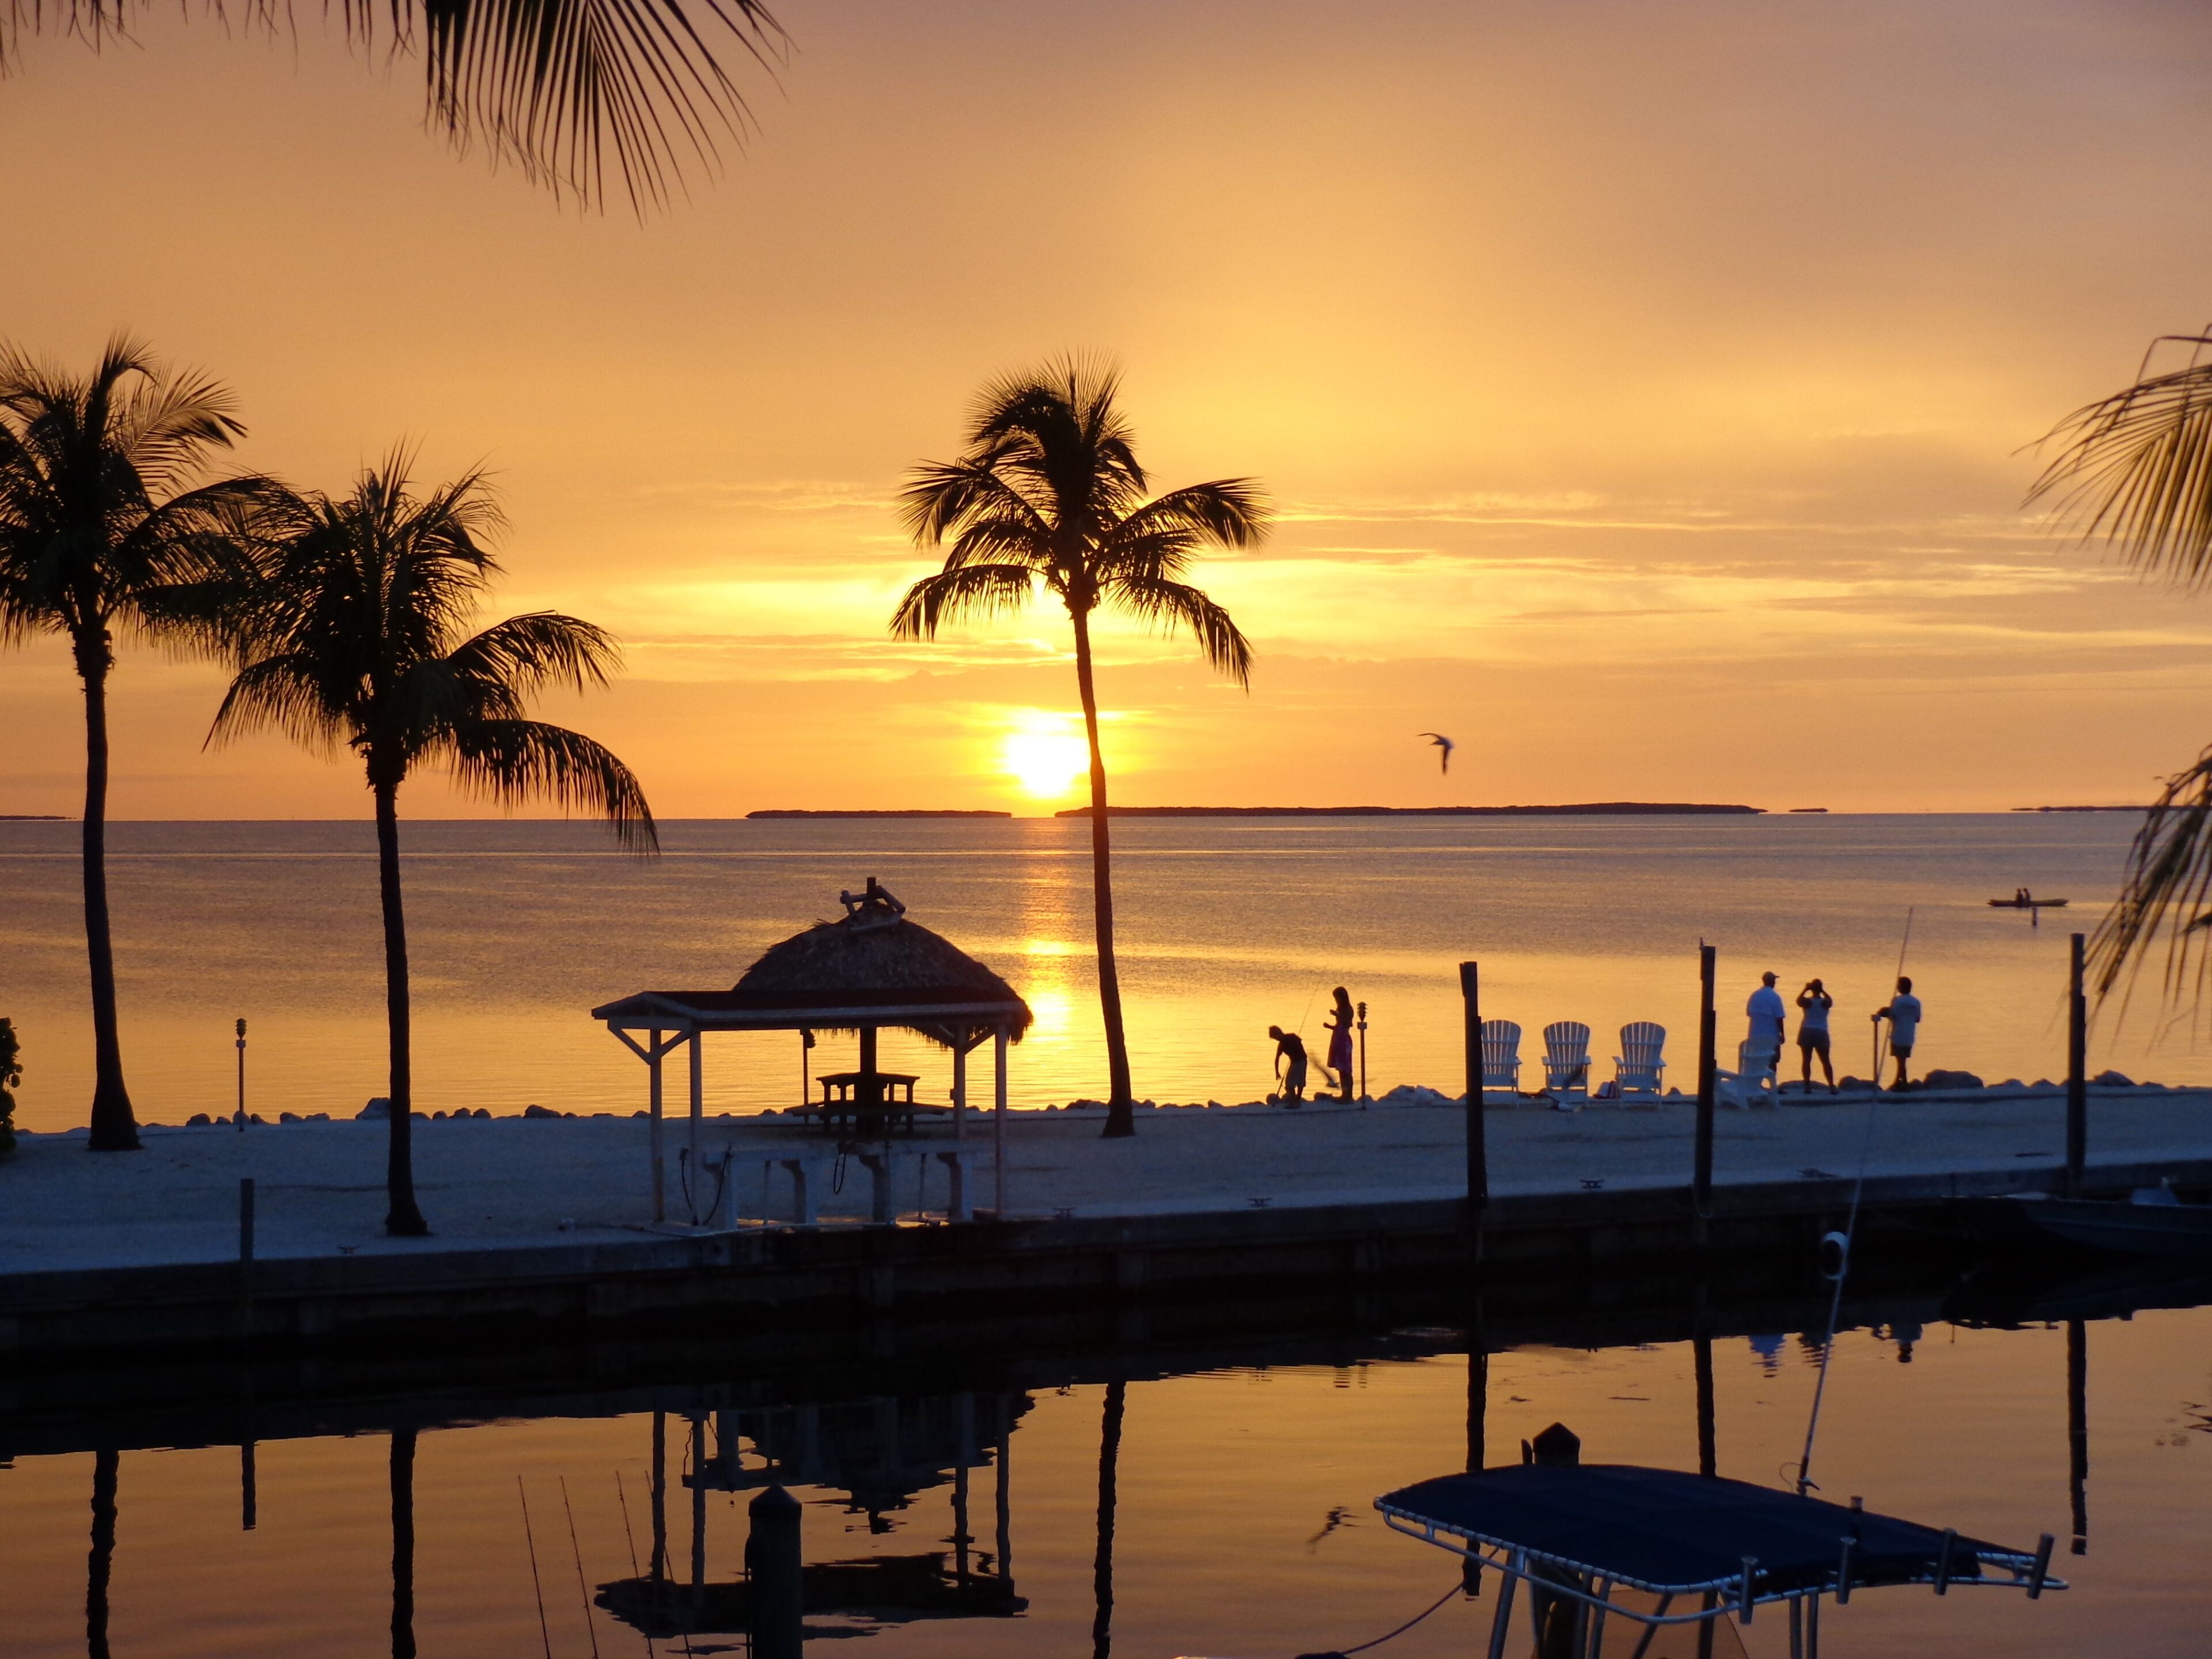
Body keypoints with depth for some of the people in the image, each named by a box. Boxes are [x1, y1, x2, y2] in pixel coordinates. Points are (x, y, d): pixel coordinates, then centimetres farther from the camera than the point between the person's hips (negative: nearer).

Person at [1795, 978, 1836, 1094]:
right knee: (1826, 1061, 6)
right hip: (1821, 1033, 1)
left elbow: (1798, 1001, 10)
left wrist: (1805, 989, 13)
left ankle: (1808, 1086, -2)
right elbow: (1831, 1002, 19)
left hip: (1807, 1032, -1)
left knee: (1807, 1060, 3)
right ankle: (1831, 1086, 0)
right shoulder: (1825, 1002, -2)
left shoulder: (1807, 1001, -7)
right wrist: (1823, 991, 16)